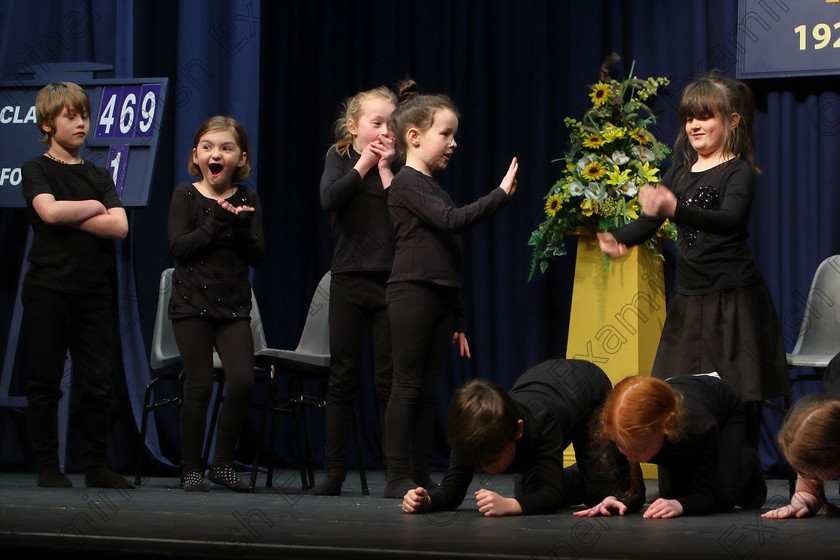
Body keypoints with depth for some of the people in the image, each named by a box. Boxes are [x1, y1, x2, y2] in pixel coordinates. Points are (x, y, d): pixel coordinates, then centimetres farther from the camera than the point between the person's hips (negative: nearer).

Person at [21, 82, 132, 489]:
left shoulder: (99, 176, 15)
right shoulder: (36, 170, 4)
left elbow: (120, 227, -1)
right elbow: (49, 210, -16)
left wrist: (68, 216, -8)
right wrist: (94, 207, -2)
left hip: (94, 288, 3)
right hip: (48, 289, -3)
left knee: (98, 382, 2)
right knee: (45, 379, -1)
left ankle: (97, 466, 9)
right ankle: (47, 466, 6)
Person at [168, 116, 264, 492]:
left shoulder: (247, 200, 7)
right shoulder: (185, 196, 1)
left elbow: (257, 255, 1)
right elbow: (179, 246, -11)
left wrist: (242, 229, -18)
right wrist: (215, 224, -22)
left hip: (234, 304, 2)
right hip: (192, 302, -2)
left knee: (242, 380, -11)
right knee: (199, 386, -4)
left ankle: (223, 463, 5)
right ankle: (191, 469, 7)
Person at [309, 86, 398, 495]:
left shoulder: (397, 166, 6)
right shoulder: (340, 158, 7)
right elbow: (329, 198, -12)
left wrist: (386, 168, -9)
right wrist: (364, 163, -9)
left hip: (390, 281, 0)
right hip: (349, 279, 0)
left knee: (389, 380, -1)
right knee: (343, 378, 3)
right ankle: (333, 472, 7)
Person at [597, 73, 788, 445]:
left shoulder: (739, 172, -7)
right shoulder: (679, 174, 14)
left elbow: (729, 219, -25)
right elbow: (649, 220, 10)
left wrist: (676, 210, -42)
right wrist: (618, 240, -13)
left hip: (734, 299, -6)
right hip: (689, 299, 6)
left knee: (739, 398, -7)